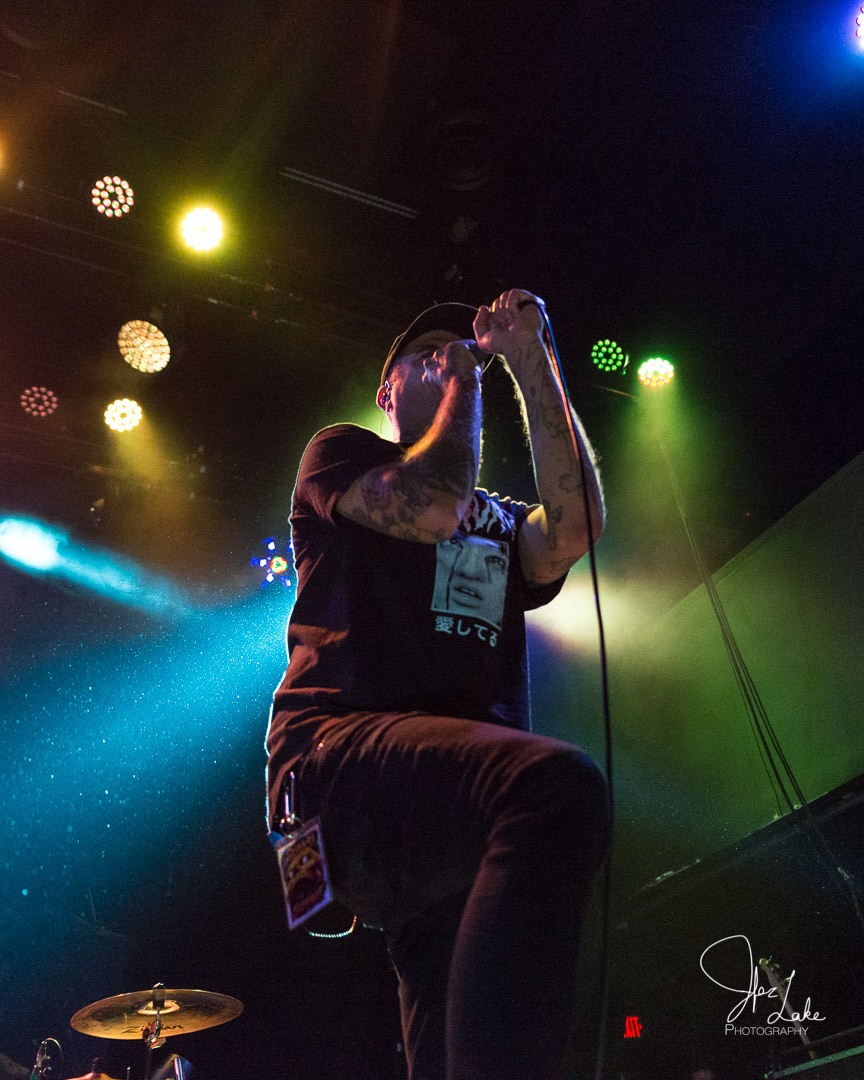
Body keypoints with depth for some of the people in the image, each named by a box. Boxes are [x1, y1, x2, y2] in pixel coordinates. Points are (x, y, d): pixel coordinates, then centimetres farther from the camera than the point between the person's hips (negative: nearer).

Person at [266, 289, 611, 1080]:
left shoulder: (501, 523, 30)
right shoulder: (340, 453, 18)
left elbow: (573, 530, 4)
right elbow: (429, 508, -5)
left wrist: (531, 364, 8)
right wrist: (463, 380, 10)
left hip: (466, 798, 6)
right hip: (344, 749, -5)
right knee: (560, 782, -35)